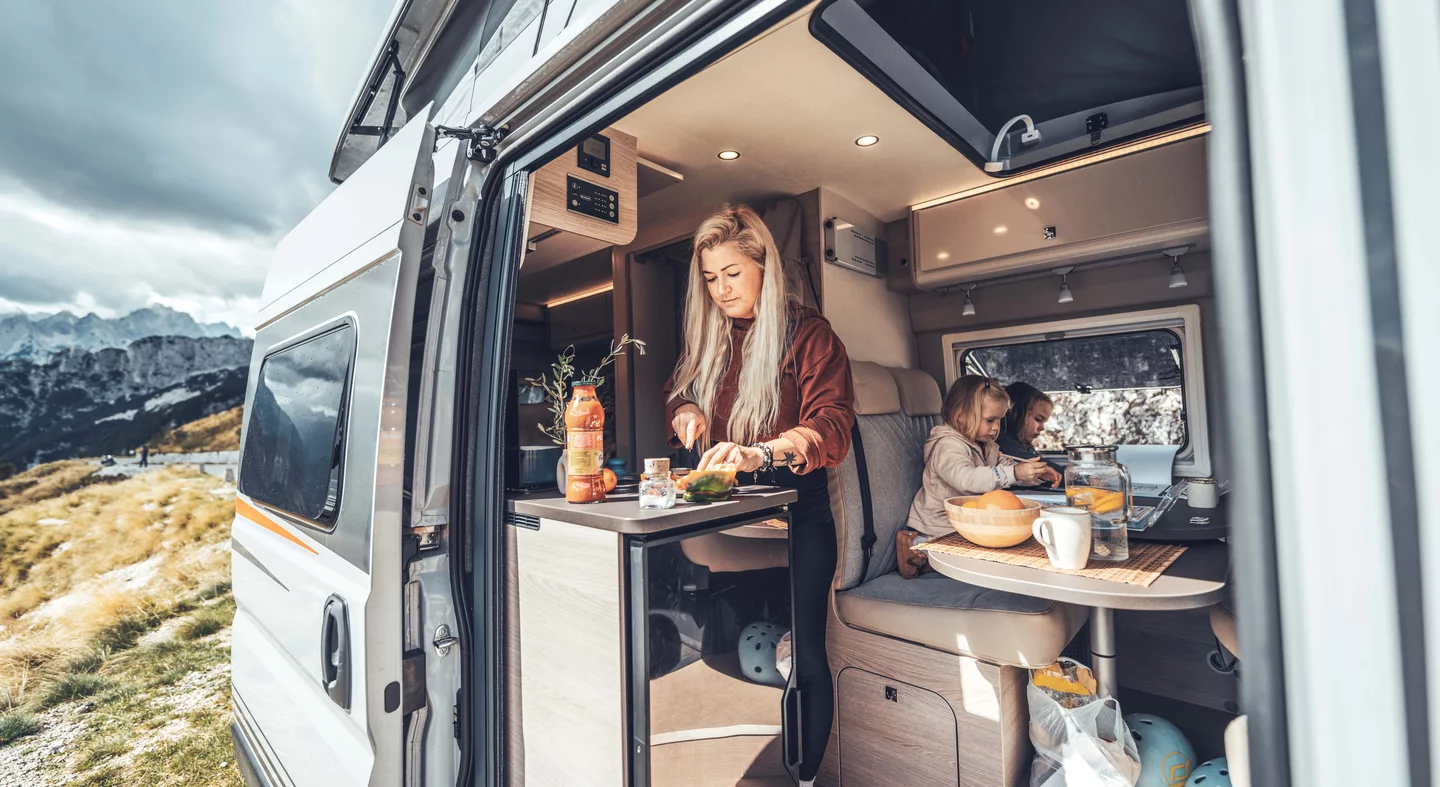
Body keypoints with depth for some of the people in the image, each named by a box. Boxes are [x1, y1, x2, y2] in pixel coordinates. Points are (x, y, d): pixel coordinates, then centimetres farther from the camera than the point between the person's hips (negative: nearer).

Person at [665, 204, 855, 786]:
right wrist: (687, 410, -4)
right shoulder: (707, 339, 10)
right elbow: (677, 392, 20)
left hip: (795, 517, -4)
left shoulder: (809, 334, -8)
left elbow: (832, 425, -20)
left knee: (800, 654, 4)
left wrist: (760, 453, -38)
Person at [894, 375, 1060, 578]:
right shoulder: (948, 446, -22)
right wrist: (1013, 473, -44)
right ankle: (920, 553, -7)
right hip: (937, 529, -10)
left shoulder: (986, 447, 13)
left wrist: (1039, 474, -3)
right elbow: (966, 478, -38)